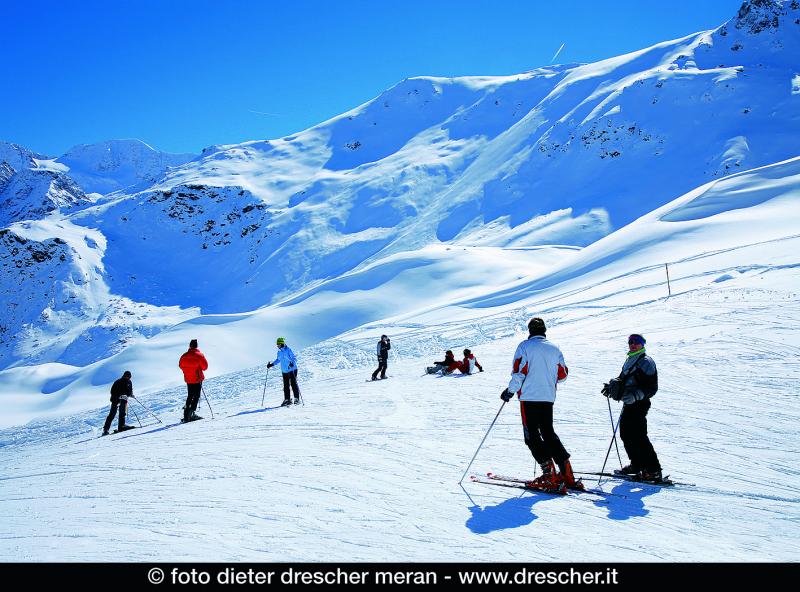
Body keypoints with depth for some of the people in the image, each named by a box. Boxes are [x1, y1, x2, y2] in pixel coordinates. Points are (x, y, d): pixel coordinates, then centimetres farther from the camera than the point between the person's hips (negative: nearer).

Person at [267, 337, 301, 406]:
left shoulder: (288, 350, -11)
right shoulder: (279, 352, 10)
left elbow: (294, 358, -14)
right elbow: (278, 360, 25)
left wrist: (292, 363, -34)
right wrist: (272, 364, 13)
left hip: (292, 370, -7)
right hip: (284, 371, 7)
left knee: (293, 384, -6)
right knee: (286, 386, 7)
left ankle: (297, 399, -1)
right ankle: (287, 400, 14)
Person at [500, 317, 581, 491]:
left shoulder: (525, 346, -3)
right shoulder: (554, 348, 9)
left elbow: (519, 372, -11)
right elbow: (562, 375, 13)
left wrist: (510, 391, 0)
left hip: (529, 397, -5)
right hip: (548, 398, 5)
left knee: (532, 436, 1)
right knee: (549, 433, 15)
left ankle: (549, 475, -7)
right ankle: (566, 474, 9)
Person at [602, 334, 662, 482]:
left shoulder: (646, 362, -9)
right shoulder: (629, 360, 18)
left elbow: (652, 387, -14)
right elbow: (622, 379, 28)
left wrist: (635, 395, -25)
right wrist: (612, 386, 10)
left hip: (639, 403, -9)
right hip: (628, 403, 9)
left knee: (638, 436, -12)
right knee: (626, 434, 14)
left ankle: (654, 471, -7)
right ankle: (636, 464, 28)